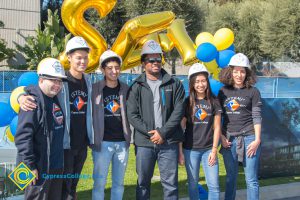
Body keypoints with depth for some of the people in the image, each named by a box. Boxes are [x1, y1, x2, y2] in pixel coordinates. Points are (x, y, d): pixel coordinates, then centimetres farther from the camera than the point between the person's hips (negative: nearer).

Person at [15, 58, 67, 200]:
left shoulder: (55, 100, 11)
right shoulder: (33, 102, -17)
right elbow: (23, 136, -23)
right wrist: (30, 166, -23)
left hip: (57, 165, 9)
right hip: (40, 168, -9)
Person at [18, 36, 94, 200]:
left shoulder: (88, 80, 7)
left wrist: (91, 137, 16)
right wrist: (22, 97, -34)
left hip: (82, 143, 6)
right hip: (65, 143, -6)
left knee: (73, 186, 18)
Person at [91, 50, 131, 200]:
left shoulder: (126, 89, 6)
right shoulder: (95, 89, -4)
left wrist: (129, 137, 3)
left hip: (122, 142, 3)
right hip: (103, 142, -3)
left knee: (119, 182, 11)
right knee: (99, 182, 1)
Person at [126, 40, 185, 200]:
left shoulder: (174, 84, 6)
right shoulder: (136, 87, 6)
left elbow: (178, 111, -1)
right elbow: (132, 115, -1)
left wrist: (163, 132, -10)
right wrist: (149, 132, -12)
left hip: (169, 142, 0)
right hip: (144, 143, 1)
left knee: (170, 183, 3)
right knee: (143, 182, 10)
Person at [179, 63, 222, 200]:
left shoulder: (214, 102, 4)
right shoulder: (187, 102, 1)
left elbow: (217, 127, 4)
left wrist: (214, 150, -3)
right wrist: (180, 151, -4)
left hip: (209, 149, 1)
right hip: (191, 149, 0)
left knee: (214, 185, -4)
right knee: (193, 184, 7)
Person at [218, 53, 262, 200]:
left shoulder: (253, 92, 0)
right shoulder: (223, 92, 7)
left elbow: (257, 117, -3)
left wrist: (257, 139, -9)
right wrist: (221, 136, 1)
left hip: (248, 138, -2)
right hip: (229, 139, 3)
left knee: (251, 180, 0)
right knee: (231, 178, 11)